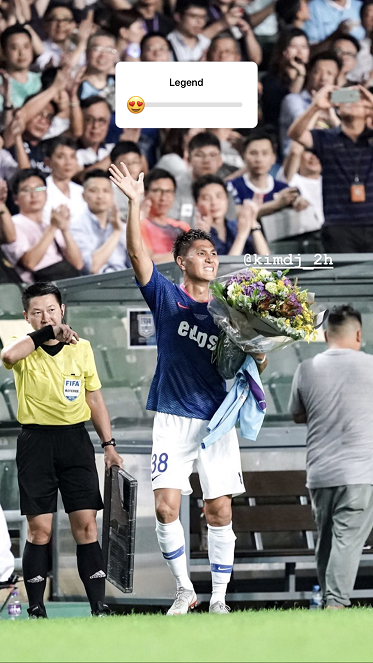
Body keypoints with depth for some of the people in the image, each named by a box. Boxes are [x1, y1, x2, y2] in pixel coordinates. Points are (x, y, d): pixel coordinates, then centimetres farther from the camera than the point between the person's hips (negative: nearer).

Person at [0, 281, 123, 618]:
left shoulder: (82, 348, 9)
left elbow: (95, 399, 15)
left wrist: (109, 444, 10)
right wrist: (46, 334, -20)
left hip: (75, 439, 2)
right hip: (36, 441, -2)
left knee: (86, 524, -3)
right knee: (39, 529, -2)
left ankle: (99, 606, -2)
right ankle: (36, 609, 4)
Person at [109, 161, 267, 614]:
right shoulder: (166, 297, 5)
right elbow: (137, 254, -10)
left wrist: (259, 350, -8)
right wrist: (134, 203, -21)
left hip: (217, 419, 2)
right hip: (173, 418, -2)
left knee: (219, 510, -1)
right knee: (166, 507, -11)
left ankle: (218, 598, 8)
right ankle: (184, 591, 5)